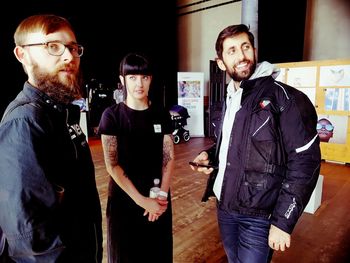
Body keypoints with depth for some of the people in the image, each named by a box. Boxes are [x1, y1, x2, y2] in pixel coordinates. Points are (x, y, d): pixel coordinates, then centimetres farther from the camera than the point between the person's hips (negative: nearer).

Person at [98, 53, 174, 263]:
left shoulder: (161, 114, 0)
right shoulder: (112, 115, -8)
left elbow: (169, 157, -1)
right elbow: (112, 165, -12)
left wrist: (162, 194, -12)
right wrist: (141, 200, -16)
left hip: (158, 199, 2)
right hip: (124, 198, -2)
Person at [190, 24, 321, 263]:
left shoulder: (284, 97, -14)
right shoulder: (230, 99, 9)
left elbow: (305, 162, -17)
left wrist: (283, 221, -17)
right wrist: (210, 155, 1)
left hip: (258, 216, -7)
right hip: (224, 207, 7)